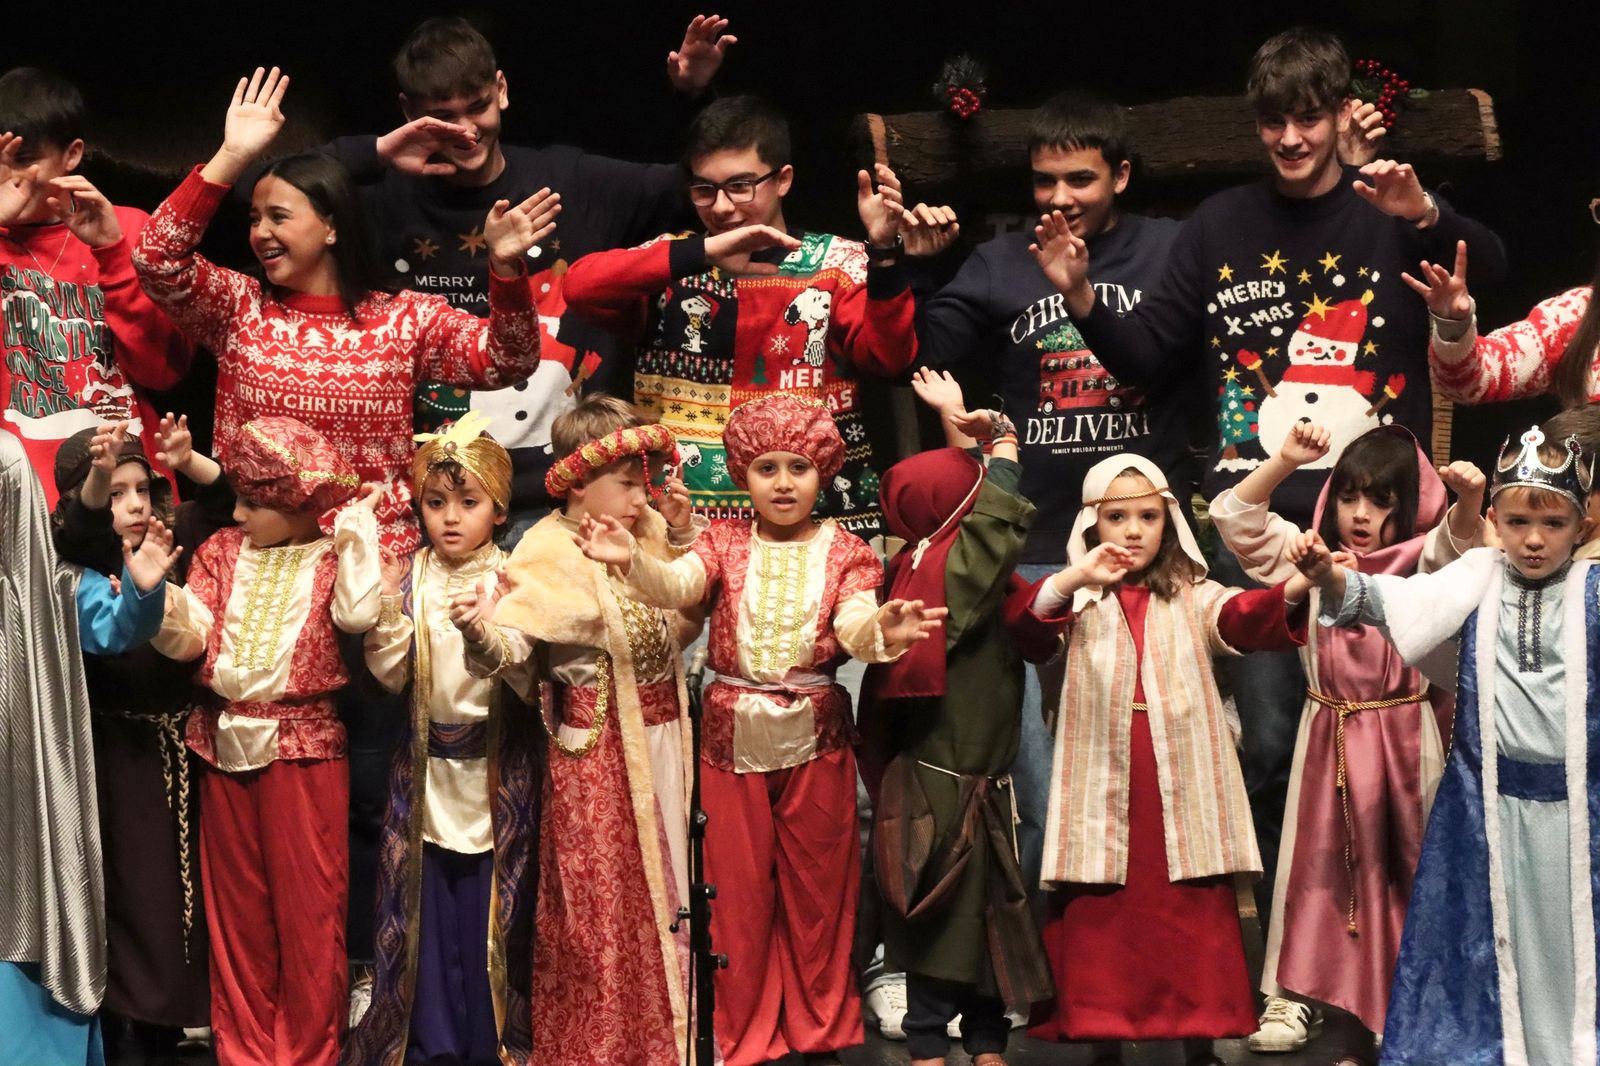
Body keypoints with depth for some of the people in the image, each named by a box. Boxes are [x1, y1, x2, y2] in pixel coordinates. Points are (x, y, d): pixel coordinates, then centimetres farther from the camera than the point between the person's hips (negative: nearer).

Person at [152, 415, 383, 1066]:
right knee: (235, 903, 11)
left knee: (307, 902, 0)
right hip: (226, 742, 5)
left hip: (304, 748, -4)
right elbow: (186, 639, 1)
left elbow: (358, 615, -23)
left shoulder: (330, 558, -2)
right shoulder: (221, 553, 9)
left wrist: (357, 533, -17)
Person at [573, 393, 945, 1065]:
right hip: (732, 735, 0)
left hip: (815, 738, 0)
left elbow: (853, 626, -16)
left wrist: (884, 631, -41)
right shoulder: (725, 544, 1)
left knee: (816, 890, 9)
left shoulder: (844, 553, 0)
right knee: (738, 891, 6)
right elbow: (676, 585, -18)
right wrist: (631, 560, -40)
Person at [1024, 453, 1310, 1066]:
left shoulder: (1192, 598, 8)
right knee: (1100, 919, 5)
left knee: (1197, 919, 3)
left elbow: (1239, 619, -13)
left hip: (1183, 787, 0)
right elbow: (1024, 616, -15)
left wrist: (1293, 591, -34)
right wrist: (1075, 580, -35)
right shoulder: (1076, 599, 6)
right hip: (1102, 789, 0)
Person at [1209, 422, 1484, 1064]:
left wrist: (1469, 499, -46)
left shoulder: (1423, 563, -4)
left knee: (1405, 876, 0)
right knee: (1328, 867, 10)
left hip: (1405, 740, -3)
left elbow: (1460, 542, -24)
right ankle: (1300, 995, 18)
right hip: (1330, 740, 3)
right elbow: (1234, 516, 1)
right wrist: (1285, 462, -11)